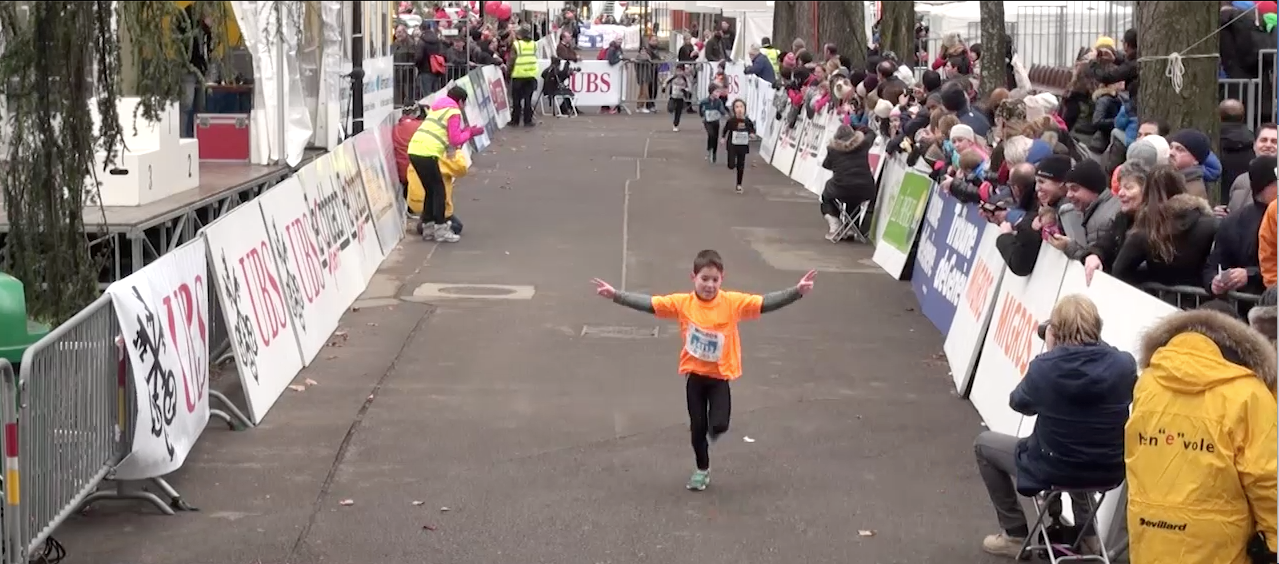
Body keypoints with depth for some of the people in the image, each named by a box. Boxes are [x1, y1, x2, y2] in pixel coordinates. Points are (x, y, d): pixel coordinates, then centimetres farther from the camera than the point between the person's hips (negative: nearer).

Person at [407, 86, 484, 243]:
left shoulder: (437, 108, 24)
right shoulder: (454, 112, 0)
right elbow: (455, 140, -2)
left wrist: (463, 131, 24)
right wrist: (470, 133, 13)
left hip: (414, 151, 8)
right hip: (427, 154, -8)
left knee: (431, 190, 18)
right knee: (439, 190, 2)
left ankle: (428, 228, 21)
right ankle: (441, 230, 3)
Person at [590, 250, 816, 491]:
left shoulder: (733, 303, -12)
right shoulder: (682, 303, -10)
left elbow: (766, 303, -17)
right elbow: (648, 303, -12)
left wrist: (797, 291, -27)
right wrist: (615, 295, -20)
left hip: (720, 375, -1)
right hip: (694, 374, 1)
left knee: (719, 425, -13)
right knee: (697, 426, 9)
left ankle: (713, 430, 26)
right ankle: (702, 470, 30)